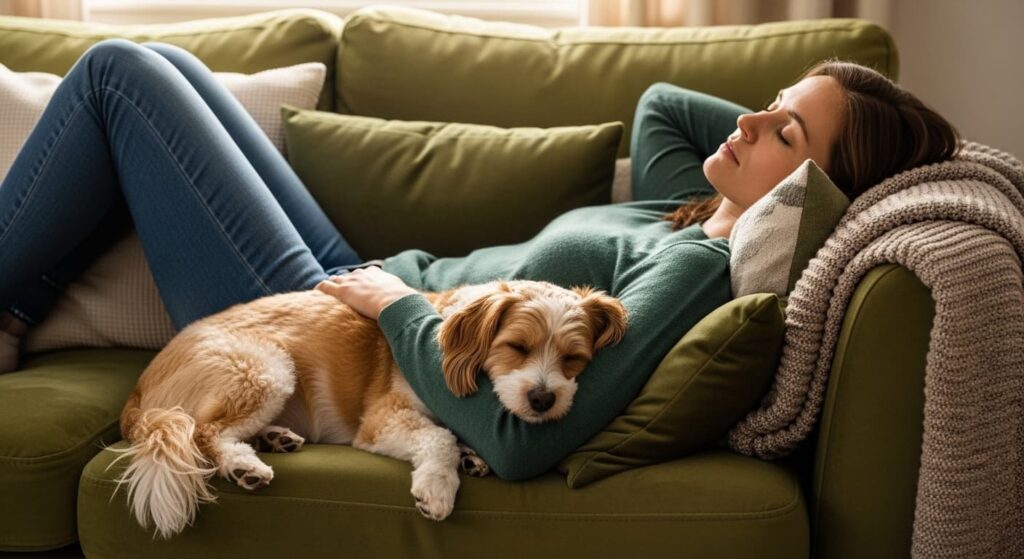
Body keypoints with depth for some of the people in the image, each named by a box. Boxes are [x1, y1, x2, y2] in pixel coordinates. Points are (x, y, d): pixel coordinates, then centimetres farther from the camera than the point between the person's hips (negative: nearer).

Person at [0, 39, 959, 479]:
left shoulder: (700, 267, -27)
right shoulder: (693, 207, 0)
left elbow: (519, 440, -39)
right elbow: (657, 99, 22)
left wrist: (397, 302, -26)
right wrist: (787, 121, 9)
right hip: (363, 287, 8)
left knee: (123, 72, -1)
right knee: (144, 66, 19)